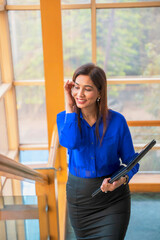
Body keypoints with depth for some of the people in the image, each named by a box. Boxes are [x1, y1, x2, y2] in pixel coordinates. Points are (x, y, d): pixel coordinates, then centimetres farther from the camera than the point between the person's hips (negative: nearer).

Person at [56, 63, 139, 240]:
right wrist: (69, 106, -24)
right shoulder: (65, 117, -6)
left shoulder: (116, 120, -11)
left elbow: (130, 161, -3)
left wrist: (122, 179, -24)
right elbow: (70, 142, -29)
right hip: (79, 195, 2)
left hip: (113, 200, -2)